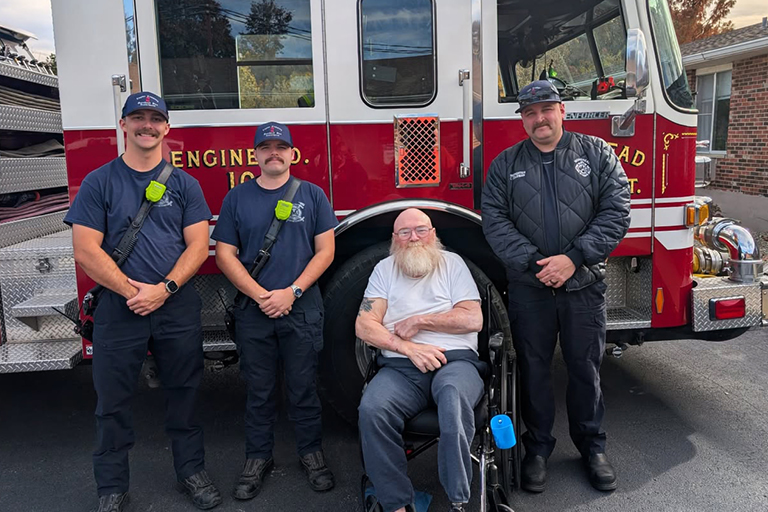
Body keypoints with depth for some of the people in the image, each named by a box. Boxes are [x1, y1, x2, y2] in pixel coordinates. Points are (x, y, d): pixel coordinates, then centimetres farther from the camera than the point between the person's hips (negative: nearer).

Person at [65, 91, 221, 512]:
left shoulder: (184, 184, 5)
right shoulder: (99, 182, 1)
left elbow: (197, 245, -1)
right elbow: (86, 251, -6)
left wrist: (164, 288, -14)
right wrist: (132, 290, -13)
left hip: (177, 308, 1)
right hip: (117, 308, -1)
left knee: (184, 394, 12)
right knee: (113, 402, 8)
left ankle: (191, 470, 29)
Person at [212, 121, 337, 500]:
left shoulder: (312, 195, 3)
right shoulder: (237, 198, 5)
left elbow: (325, 250, 0)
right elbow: (225, 255, 2)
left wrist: (291, 291, -11)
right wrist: (260, 295, -10)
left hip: (302, 309, -1)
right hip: (252, 311, 1)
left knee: (303, 387, 8)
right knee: (259, 391, 10)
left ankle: (311, 453, 24)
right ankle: (258, 458, 24)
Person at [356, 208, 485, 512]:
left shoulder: (451, 263, 14)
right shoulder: (385, 269, 16)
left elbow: (473, 319, 2)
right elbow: (364, 326, 4)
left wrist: (420, 321, -3)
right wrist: (408, 347, -10)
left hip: (455, 360, -1)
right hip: (400, 367, 2)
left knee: (453, 396, -37)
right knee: (371, 409, -29)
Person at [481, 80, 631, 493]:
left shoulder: (596, 154, 4)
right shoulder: (505, 164, 5)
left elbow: (616, 212, -5)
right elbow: (494, 221, -4)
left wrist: (573, 258, -15)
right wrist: (534, 263, -16)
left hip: (584, 286, 0)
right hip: (529, 288, 1)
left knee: (585, 367, 10)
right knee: (533, 369, 9)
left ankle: (592, 446, 29)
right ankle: (537, 447, 26)